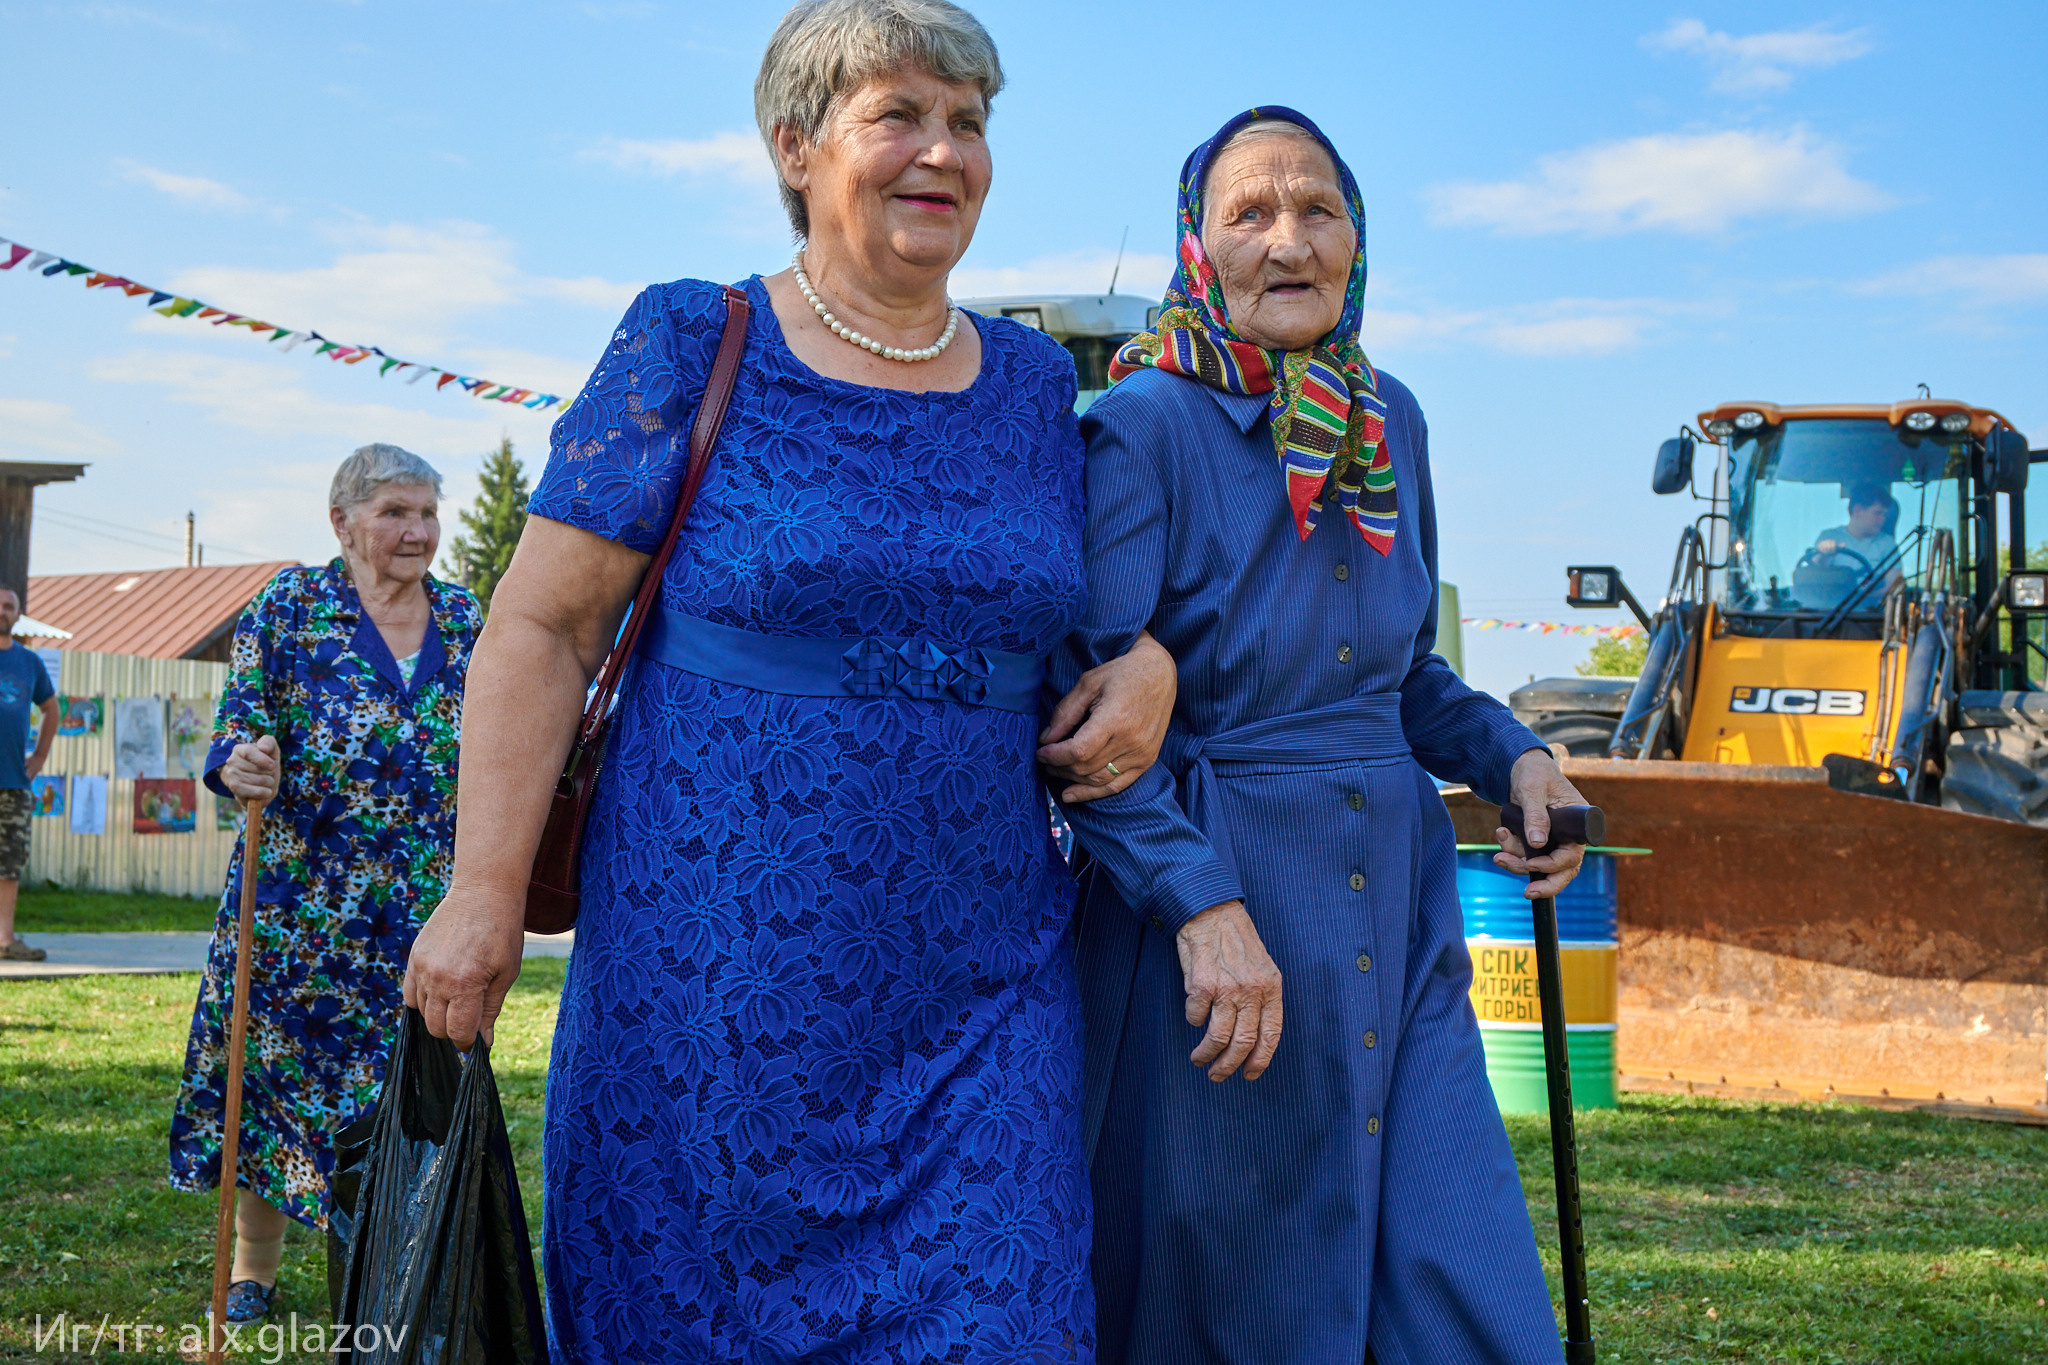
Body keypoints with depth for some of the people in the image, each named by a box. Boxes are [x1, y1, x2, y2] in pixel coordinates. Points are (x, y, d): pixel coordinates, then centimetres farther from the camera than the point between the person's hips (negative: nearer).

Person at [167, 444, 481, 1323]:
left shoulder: (468, 621, 9)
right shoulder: (289, 606, 0)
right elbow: (239, 721, -4)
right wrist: (239, 765, -25)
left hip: (429, 911, 2)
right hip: (302, 900, -2)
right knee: (277, 1068, 5)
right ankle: (252, 1271, 21)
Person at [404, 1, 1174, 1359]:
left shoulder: (1036, 381, 10)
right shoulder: (695, 349, -2)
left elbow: (1084, 596, 24)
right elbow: (541, 629, -4)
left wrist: (1152, 662, -1)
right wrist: (487, 893, -11)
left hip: (981, 981, 3)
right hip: (717, 972, -3)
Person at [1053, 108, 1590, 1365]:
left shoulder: (1388, 422, 8)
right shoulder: (1146, 424, -10)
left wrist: (1509, 754, 2)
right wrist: (1201, 903, -25)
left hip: (1397, 901, 6)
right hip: (1202, 897, -5)